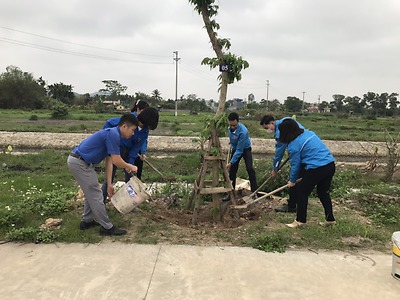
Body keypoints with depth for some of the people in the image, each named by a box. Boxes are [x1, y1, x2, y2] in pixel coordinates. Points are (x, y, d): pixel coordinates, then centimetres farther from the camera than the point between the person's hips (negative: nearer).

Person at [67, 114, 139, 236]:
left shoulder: (112, 134, 14)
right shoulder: (113, 134, -17)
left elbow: (109, 162, 16)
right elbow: (117, 161, -17)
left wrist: (109, 184, 16)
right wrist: (130, 167, 3)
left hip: (78, 161, 10)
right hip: (79, 162, -10)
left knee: (91, 193, 21)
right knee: (96, 195, -1)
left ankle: (87, 221, 33)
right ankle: (107, 227, 9)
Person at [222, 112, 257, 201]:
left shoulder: (243, 131, -38)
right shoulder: (229, 128, -17)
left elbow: (239, 150, -34)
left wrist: (231, 162, -34)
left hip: (245, 149, -5)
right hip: (235, 148, 6)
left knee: (250, 169, -18)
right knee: (232, 170, 1)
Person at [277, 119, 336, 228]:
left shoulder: (293, 145, -10)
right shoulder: (309, 133, 11)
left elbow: (295, 165, -3)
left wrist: (292, 180, 12)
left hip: (316, 169, -8)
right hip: (330, 165, 8)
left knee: (302, 192, 10)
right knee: (323, 192, 24)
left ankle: (300, 220, 18)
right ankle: (330, 219, 31)